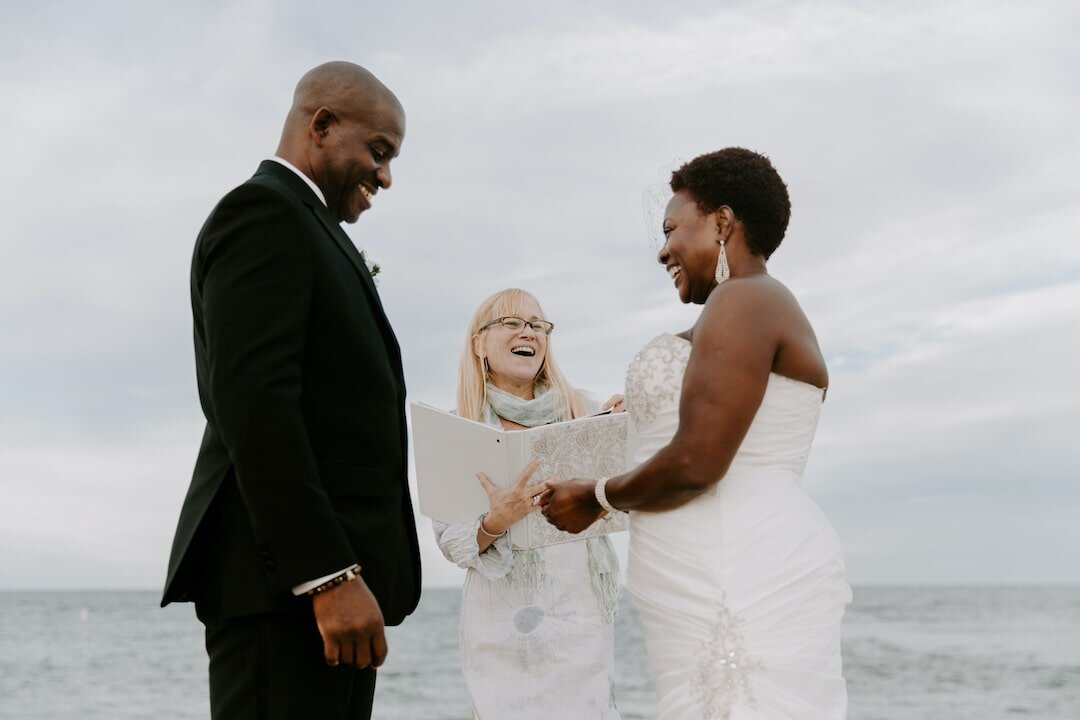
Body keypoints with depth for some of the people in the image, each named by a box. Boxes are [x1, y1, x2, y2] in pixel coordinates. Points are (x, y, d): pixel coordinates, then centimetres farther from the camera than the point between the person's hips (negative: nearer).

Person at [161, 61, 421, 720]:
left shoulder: (315, 237, 25)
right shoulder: (263, 212, -6)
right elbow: (252, 403, -18)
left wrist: (349, 574, 16)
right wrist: (330, 574, -23)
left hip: (332, 571, 10)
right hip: (286, 578, -10)